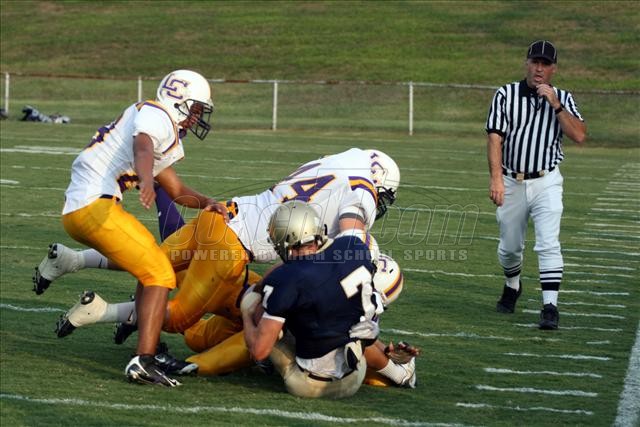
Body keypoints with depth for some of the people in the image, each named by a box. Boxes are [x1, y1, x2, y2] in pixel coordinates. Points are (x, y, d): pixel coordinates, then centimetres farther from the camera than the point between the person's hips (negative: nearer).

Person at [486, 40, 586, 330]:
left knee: (548, 244, -15)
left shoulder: (563, 99, 3)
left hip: (546, 183, -1)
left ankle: (550, 306, -16)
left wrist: (555, 104, -17)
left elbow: (579, 136, -11)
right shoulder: (506, 95, -1)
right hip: (511, 183, 1)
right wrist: (496, 178, -20)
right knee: (509, 246, 13)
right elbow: (495, 138, -8)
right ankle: (512, 286, 41)